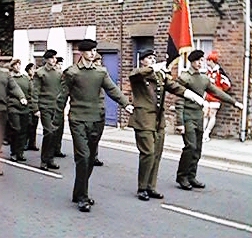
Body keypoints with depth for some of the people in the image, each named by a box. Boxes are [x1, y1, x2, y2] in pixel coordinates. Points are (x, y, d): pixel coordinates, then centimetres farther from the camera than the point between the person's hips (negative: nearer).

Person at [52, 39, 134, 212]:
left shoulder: (101, 72, 11)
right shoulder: (71, 72, 0)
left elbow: (112, 89, -1)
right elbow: (63, 97, 3)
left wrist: (125, 103, -18)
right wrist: (57, 120, 5)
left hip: (97, 120, 5)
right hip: (78, 120, -5)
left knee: (91, 158, 10)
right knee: (83, 156, -13)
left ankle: (79, 193, 24)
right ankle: (82, 198, -4)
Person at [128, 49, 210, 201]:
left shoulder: (161, 75, 18)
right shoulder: (137, 74, 1)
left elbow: (175, 87, 3)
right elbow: (139, 74, -25)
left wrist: (193, 96, -12)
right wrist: (157, 67, -30)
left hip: (159, 121, 7)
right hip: (144, 119, -6)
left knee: (157, 155, 8)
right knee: (148, 153, -10)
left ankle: (151, 187, 19)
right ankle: (142, 188, 3)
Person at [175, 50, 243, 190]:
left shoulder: (205, 79, 13)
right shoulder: (184, 77, -6)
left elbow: (218, 92, 24)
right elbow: (179, 102, -9)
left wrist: (234, 102, 23)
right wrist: (180, 123, -15)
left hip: (199, 117, 7)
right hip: (188, 116, -6)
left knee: (198, 149, 6)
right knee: (191, 146, -14)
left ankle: (191, 177, 16)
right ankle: (182, 176, 0)